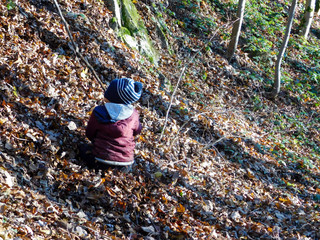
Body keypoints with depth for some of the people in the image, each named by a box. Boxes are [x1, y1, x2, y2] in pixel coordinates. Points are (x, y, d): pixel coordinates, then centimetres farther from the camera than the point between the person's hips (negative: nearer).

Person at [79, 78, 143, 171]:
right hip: (125, 160, 2)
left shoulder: (98, 113, -11)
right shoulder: (133, 115, -8)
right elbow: (137, 131, 12)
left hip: (101, 158, -2)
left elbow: (89, 134, 4)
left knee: (83, 148, 27)